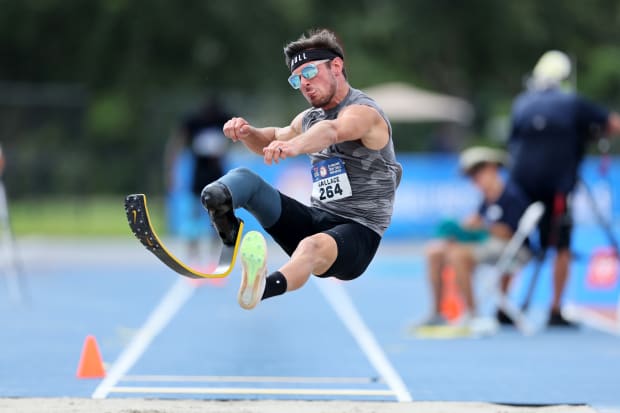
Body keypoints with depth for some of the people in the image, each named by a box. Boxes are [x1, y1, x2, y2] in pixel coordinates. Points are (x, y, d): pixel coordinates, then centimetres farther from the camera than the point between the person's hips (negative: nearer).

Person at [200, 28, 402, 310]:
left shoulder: (363, 113, -11)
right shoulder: (309, 118, 16)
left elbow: (330, 131, -34)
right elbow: (274, 139, 34)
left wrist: (294, 145, -57)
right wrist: (247, 133, 8)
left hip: (357, 231, -8)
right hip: (314, 220, 8)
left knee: (313, 247, -41)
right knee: (243, 179, -8)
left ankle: (264, 287, -73)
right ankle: (219, 201, -47)